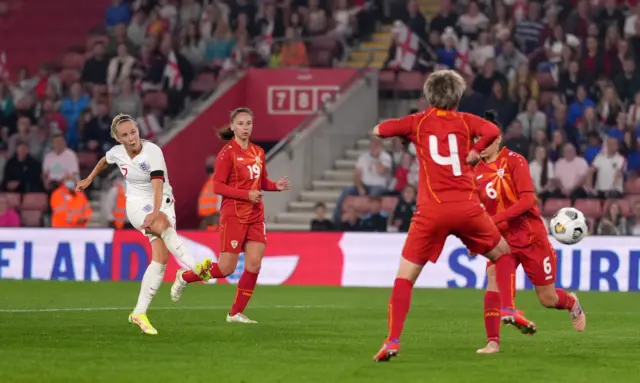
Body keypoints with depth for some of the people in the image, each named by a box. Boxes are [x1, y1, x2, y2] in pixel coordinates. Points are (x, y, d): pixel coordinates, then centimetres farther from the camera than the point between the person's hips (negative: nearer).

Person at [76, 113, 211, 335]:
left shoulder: (152, 151, -18)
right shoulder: (117, 152, -4)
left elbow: (158, 183, -30)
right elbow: (104, 161, 22)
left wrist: (156, 212, -43)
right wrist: (89, 180, 33)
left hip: (162, 204, 0)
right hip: (137, 206, 1)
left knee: (161, 259, -12)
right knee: (164, 225, -35)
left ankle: (140, 313, -5)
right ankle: (194, 267, -49)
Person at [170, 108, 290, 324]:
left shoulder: (258, 152, 8)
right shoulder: (227, 153, -11)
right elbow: (218, 186, -14)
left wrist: (277, 186, -2)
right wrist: (247, 195, -22)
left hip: (255, 216, 6)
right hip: (233, 215, -6)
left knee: (254, 265, -4)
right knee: (226, 268, -3)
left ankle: (236, 313, 6)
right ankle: (184, 277, 21)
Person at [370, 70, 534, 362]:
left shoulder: (418, 122, 9)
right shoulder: (465, 121, 8)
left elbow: (379, 130, 7)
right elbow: (492, 130, -10)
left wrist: (407, 135, 24)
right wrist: (474, 150, 5)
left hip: (431, 210, 0)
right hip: (466, 207, 1)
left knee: (405, 275, 4)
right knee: (502, 253, 25)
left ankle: (392, 341, -8)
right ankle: (508, 308, 8)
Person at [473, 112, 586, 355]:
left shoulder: (514, 161, -13)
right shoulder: (477, 172, 1)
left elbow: (527, 200, -21)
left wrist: (494, 219, -30)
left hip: (531, 238, -3)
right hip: (501, 240, 3)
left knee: (548, 299, 9)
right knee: (493, 281, -25)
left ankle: (573, 304, 44)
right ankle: (493, 342, -22)